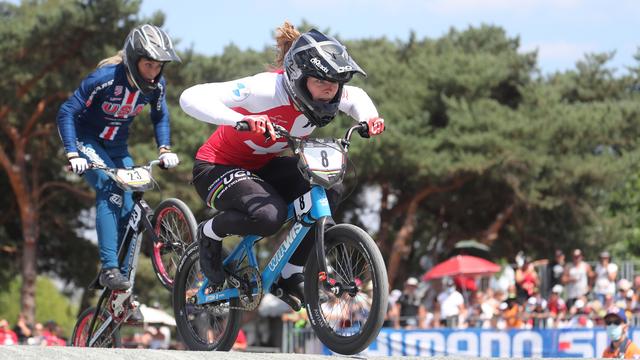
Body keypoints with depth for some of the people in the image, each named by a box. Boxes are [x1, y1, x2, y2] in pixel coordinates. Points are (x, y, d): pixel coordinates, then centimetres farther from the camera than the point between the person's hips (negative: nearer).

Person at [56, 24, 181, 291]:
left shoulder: (157, 84, -12)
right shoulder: (106, 78, -28)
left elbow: (160, 117, 7)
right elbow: (67, 113, -25)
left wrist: (165, 149, -10)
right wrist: (73, 155, -34)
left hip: (116, 146, 6)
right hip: (87, 141, -6)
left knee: (130, 206, -5)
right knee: (111, 190, -29)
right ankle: (109, 268, -32)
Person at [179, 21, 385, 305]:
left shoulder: (323, 95, -12)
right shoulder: (267, 89, -31)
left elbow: (356, 97, 13)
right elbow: (190, 98, -39)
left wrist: (368, 117, -10)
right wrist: (240, 120, -53)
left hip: (262, 166, 7)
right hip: (217, 168, -7)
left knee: (327, 189, -19)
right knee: (269, 216, -35)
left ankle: (290, 275, -4)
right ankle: (210, 233, -3)